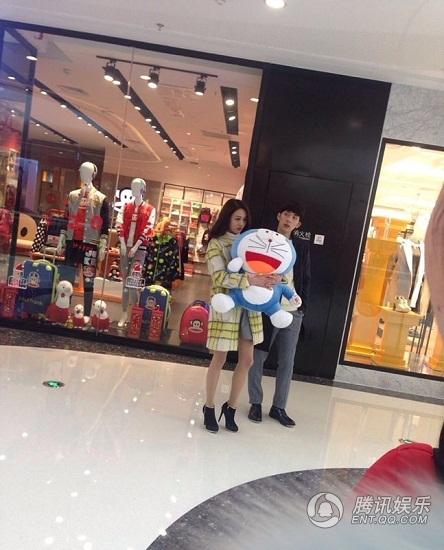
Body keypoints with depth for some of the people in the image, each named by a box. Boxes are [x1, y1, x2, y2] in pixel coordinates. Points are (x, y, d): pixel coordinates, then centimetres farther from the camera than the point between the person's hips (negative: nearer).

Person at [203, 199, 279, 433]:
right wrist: (249, 279, -28)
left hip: (249, 306, 6)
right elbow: (220, 277, -18)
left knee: (246, 360, 9)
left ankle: (230, 407, 27)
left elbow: (261, 267, 8)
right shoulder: (216, 244, -5)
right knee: (219, 359, 5)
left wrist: (269, 278, -15)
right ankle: (209, 408, 24)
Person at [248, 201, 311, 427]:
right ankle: (256, 403, 24)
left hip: (292, 312, 3)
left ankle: (278, 407, 23)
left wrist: (303, 306, 2)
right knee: (257, 358, 7)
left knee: (287, 362, 9)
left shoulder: (302, 246, 9)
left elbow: (306, 278, 11)